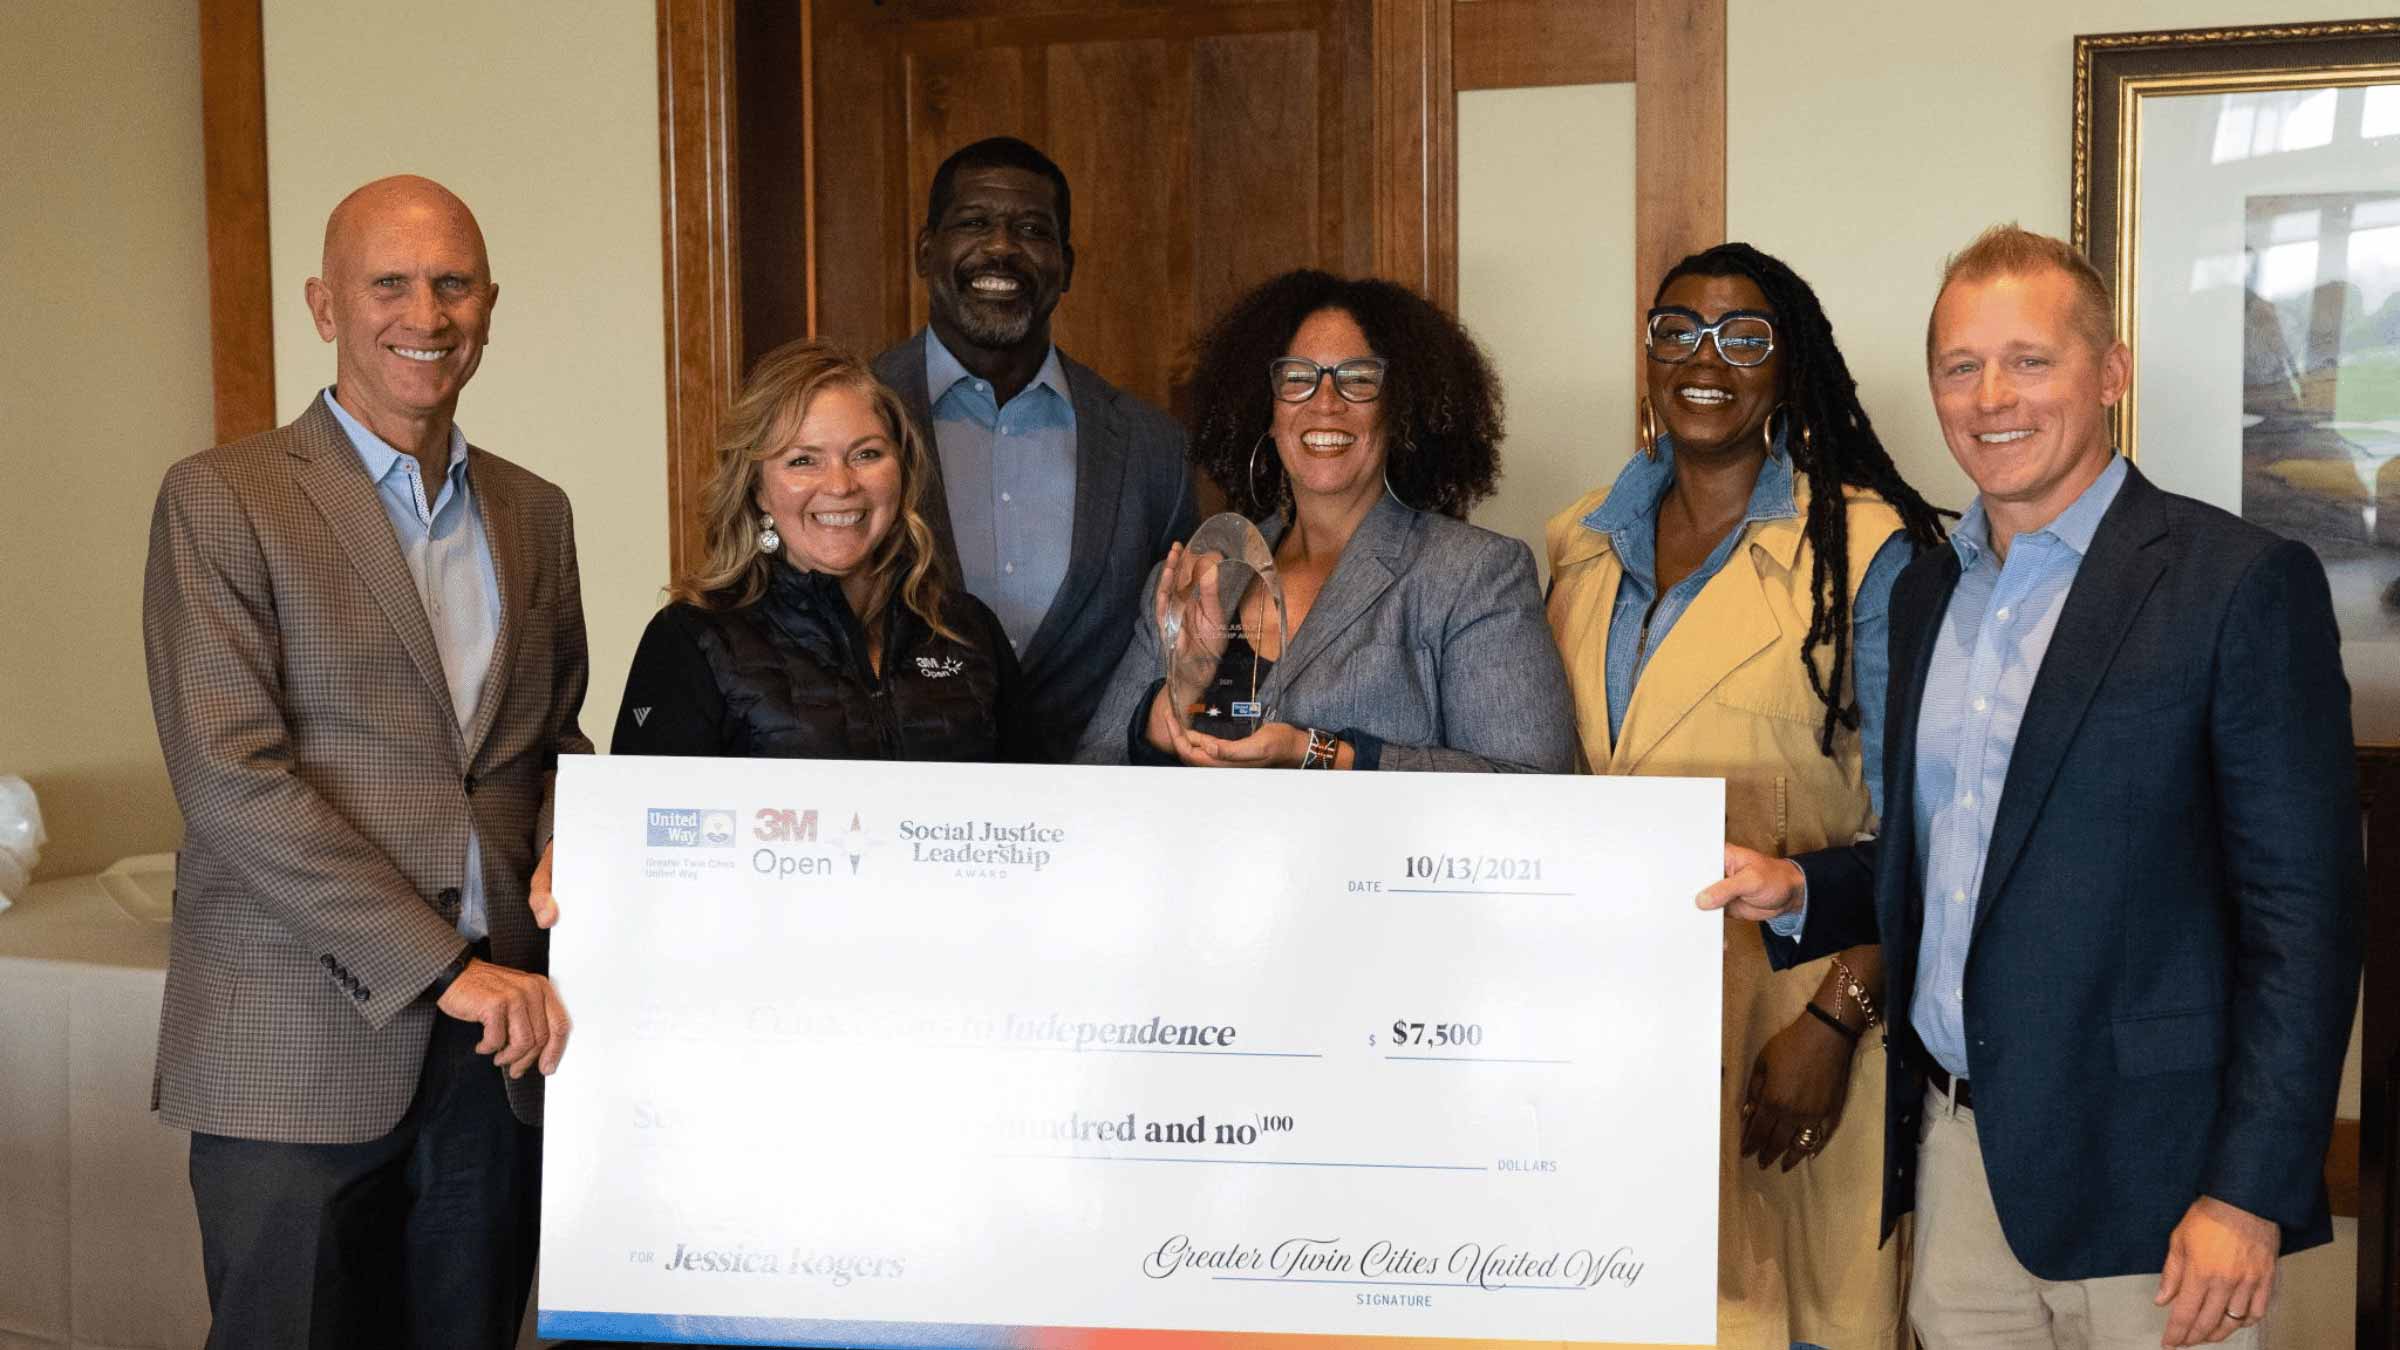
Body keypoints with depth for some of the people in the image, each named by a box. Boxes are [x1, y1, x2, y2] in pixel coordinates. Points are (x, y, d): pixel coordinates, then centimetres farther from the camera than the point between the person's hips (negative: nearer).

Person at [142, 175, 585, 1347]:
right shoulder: (221, 499, -4)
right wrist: (445, 970, -16)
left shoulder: (533, 512, 13)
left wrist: (568, 843, -2)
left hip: (498, 1042, 5)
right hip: (296, 1051, -4)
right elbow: (229, 775, -12)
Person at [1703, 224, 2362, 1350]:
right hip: (1953, 1152, 6)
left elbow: (2304, 907, -12)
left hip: (2141, 1171, -5)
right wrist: (1796, 890, 1)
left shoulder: (2244, 582, -9)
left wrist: (2249, 1194, -16)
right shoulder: (1924, 592, 11)